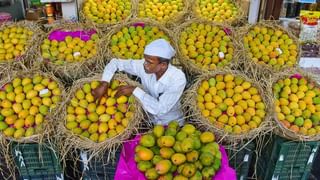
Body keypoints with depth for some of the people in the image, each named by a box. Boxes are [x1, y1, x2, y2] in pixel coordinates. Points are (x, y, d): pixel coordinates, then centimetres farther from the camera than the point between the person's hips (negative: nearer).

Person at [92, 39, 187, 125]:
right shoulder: (144, 66, -18)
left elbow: (160, 109, -32)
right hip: (149, 120, 3)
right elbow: (115, 62, -8)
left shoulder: (178, 78, -28)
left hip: (172, 125, -2)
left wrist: (134, 90, -31)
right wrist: (104, 84, -23)